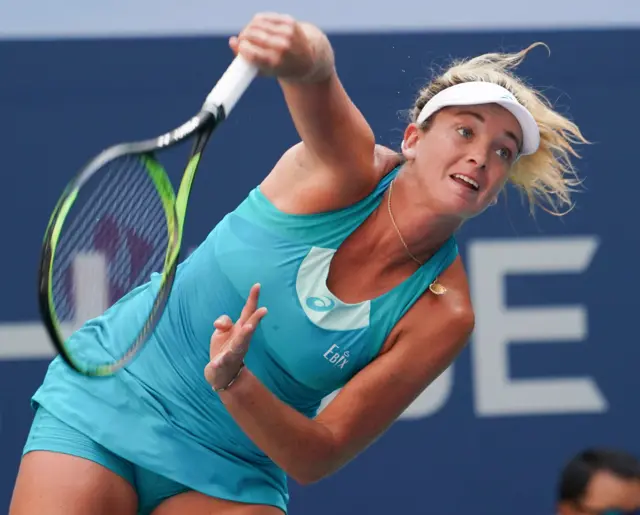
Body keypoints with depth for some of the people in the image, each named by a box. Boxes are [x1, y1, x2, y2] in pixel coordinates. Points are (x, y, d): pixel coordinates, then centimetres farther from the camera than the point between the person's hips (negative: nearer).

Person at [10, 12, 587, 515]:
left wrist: (232, 383, -32)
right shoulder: (352, 172, -13)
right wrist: (301, 53, -60)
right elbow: (316, 76, -36)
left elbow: (317, 457, -13)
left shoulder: (442, 315, -11)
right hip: (104, 400, -2)